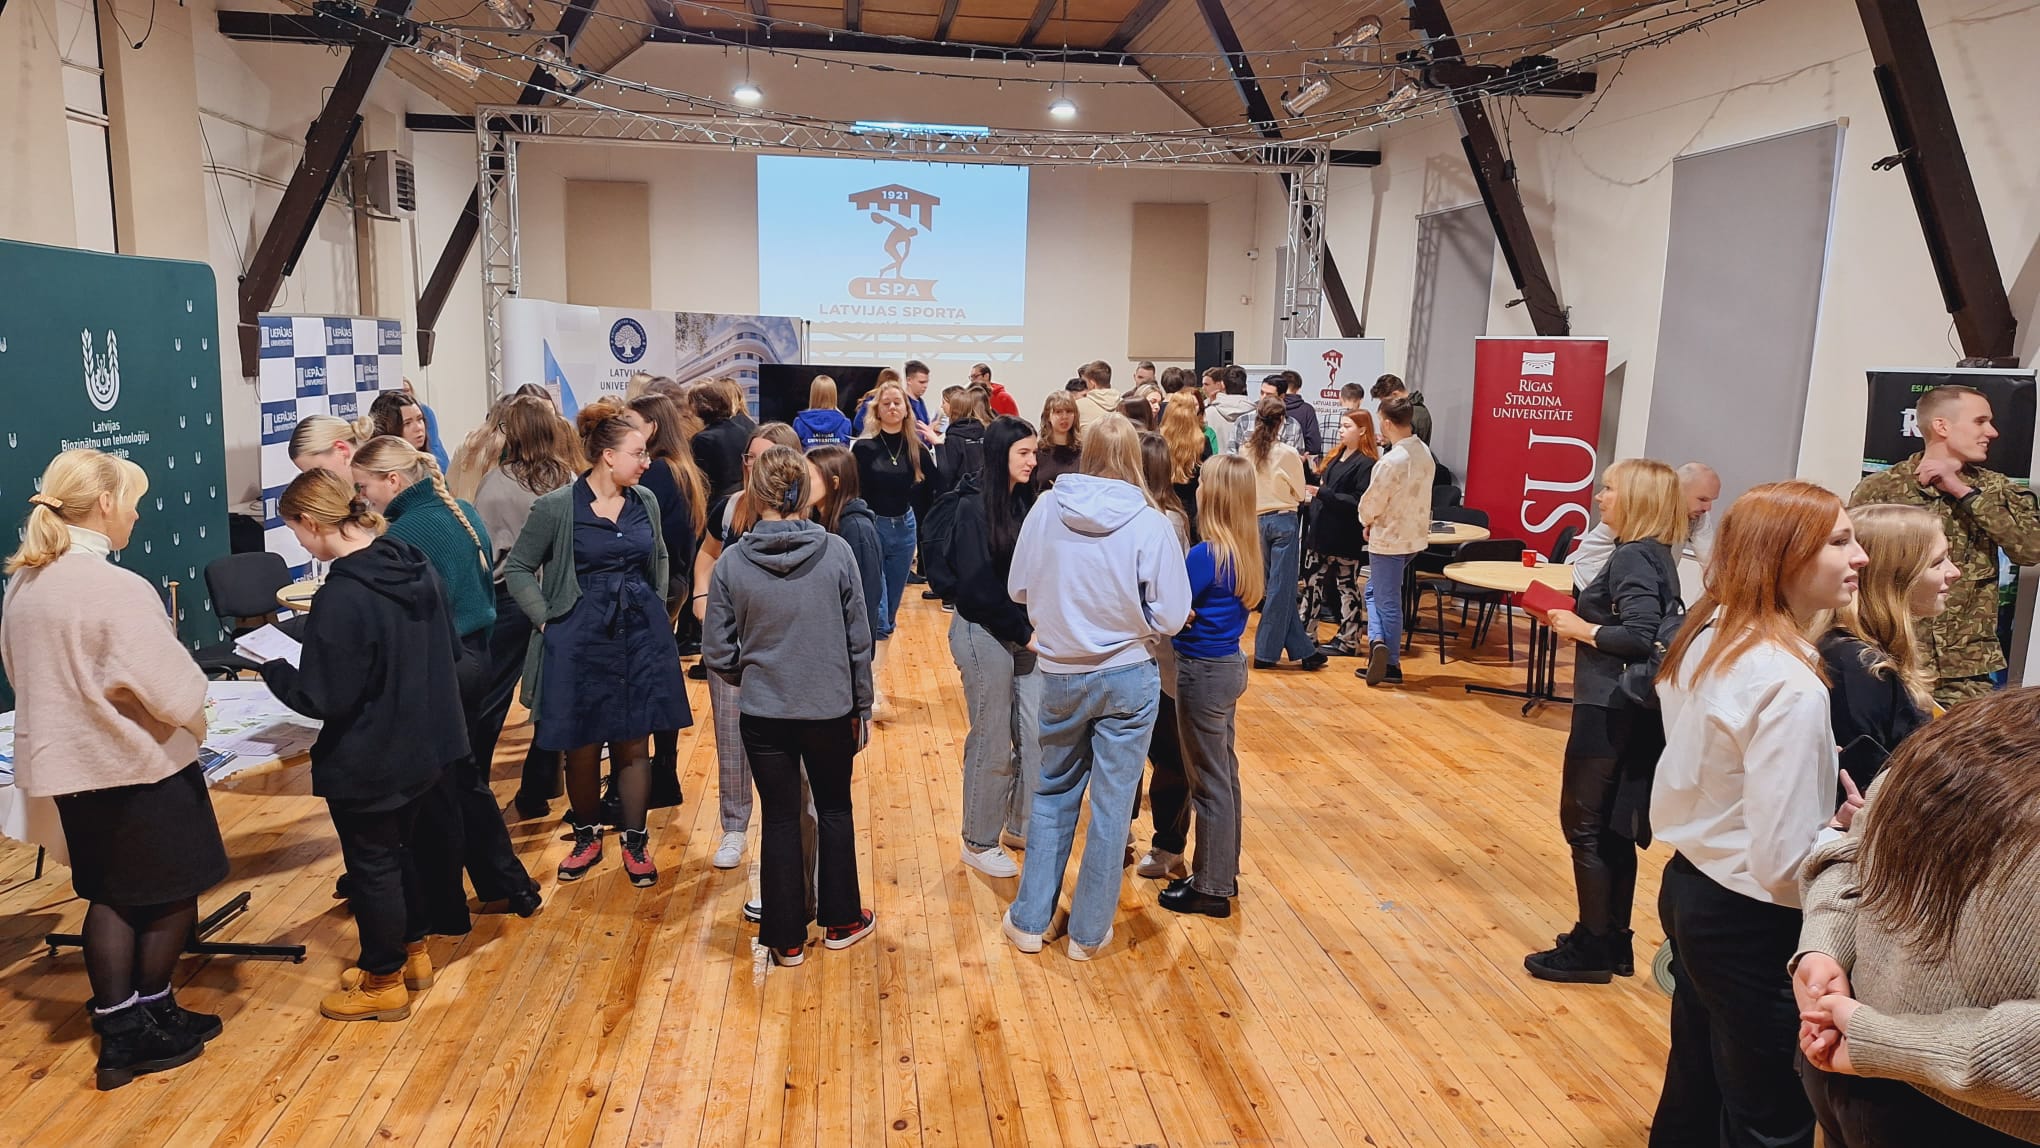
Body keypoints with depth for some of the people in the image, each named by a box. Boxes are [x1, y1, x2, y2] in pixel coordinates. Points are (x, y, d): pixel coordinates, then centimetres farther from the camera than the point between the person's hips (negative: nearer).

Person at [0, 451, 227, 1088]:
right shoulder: (118, 589, -25)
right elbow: (178, 696, -24)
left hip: (66, 767, 7)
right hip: (142, 771, -7)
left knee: (109, 897, 19)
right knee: (170, 896, 13)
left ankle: (118, 1033, 24)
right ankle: (151, 1024, 27)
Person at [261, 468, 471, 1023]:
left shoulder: (339, 599, -27)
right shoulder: (416, 566, -3)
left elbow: (322, 700, -21)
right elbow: (450, 649, 8)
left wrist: (274, 670, -4)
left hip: (367, 763, -8)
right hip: (422, 744, 8)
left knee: (371, 866, 10)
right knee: (402, 848, 24)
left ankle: (383, 983, 26)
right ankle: (412, 952, 41)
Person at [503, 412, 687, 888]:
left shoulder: (646, 502, 3)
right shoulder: (557, 507, -9)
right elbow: (518, 568, 0)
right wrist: (545, 618, -6)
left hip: (641, 634, 3)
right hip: (581, 637, -3)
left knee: (633, 745, 8)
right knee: (582, 748, 7)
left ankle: (635, 843, 20)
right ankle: (587, 836, 28)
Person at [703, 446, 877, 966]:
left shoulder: (731, 563, -11)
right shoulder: (836, 552, -11)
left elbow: (718, 653, -5)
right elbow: (859, 640, -5)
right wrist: (861, 705, 7)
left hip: (764, 714, 0)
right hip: (831, 709, 0)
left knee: (781, 820, 12)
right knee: (835, 810, 20)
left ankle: (786, 938, 23)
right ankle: (841, 921, 32)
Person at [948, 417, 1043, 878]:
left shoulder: (1024, 502, 6)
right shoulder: (975, 507, -13)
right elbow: (979, 587, -17)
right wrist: (1024, 633, -13)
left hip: (1023, 631, 6)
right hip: (984, 633, -6)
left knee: (1037, 735, 10)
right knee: (992, 744, 4)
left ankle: (1023, 825, 29)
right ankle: (979, 842, 21)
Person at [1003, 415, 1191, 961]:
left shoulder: (1046, 509, -9)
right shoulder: (1150, 523, -15)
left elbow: (1018, 589, 1)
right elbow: (1169, 616, -13)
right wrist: (1129, 617, 5)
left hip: (1061, 675, 2)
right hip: (1129, 678, -2)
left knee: (1053, 795, 19)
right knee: (1112, 805, 11)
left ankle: (1029, 920, 27)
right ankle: (1089, 931, 22)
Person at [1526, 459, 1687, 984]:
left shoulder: (1633, 557, -17)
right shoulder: (1656, 555, 12)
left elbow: (1640, 638, -26)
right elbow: (1650, 629, 13)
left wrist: (1581, 629, -13)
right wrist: (1584, 621, 6)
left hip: (1610, 709, -10)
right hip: (1629, 709, 10)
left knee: (1584, 824, 1)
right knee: (1610, 828, 17)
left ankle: (1592, 948, 12)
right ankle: (1614, 941, 27)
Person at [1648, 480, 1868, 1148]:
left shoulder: (1707, 638, -1)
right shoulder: (1790, 688, -26)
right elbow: (1786, 862, -24)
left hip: (1688, 886, 8)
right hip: (1753, 925, -8)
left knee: (1693, 1092, 24)